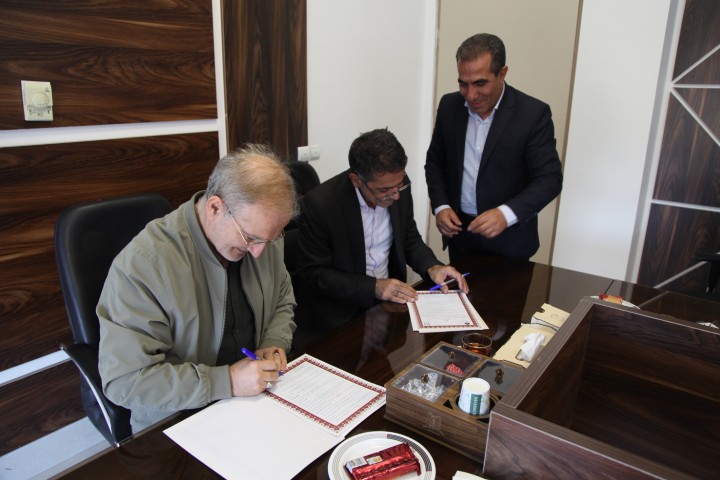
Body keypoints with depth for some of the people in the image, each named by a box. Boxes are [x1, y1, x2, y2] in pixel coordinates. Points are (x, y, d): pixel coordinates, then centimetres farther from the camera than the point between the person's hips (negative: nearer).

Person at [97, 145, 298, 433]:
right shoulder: (142, 265, -24)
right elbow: (123, 380, -23)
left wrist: (274, 344, -8)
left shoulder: (259, 231, -4)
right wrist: (226, 381, -27)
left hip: (259, 396, 3)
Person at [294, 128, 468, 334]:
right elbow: (313, 274, -15)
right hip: (339, 313, -5)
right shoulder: (320, 204, -21)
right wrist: (374, 287, -22)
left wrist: (432, 267, -10)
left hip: (389, 300, 5)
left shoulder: (397, 186, -7)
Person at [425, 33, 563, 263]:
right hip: (459, 231, 3)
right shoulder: (449, 105, -2)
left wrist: (506, 214, -28)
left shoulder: (533, 113, -13)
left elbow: (550, 179, -14)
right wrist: (440, 206, -8)